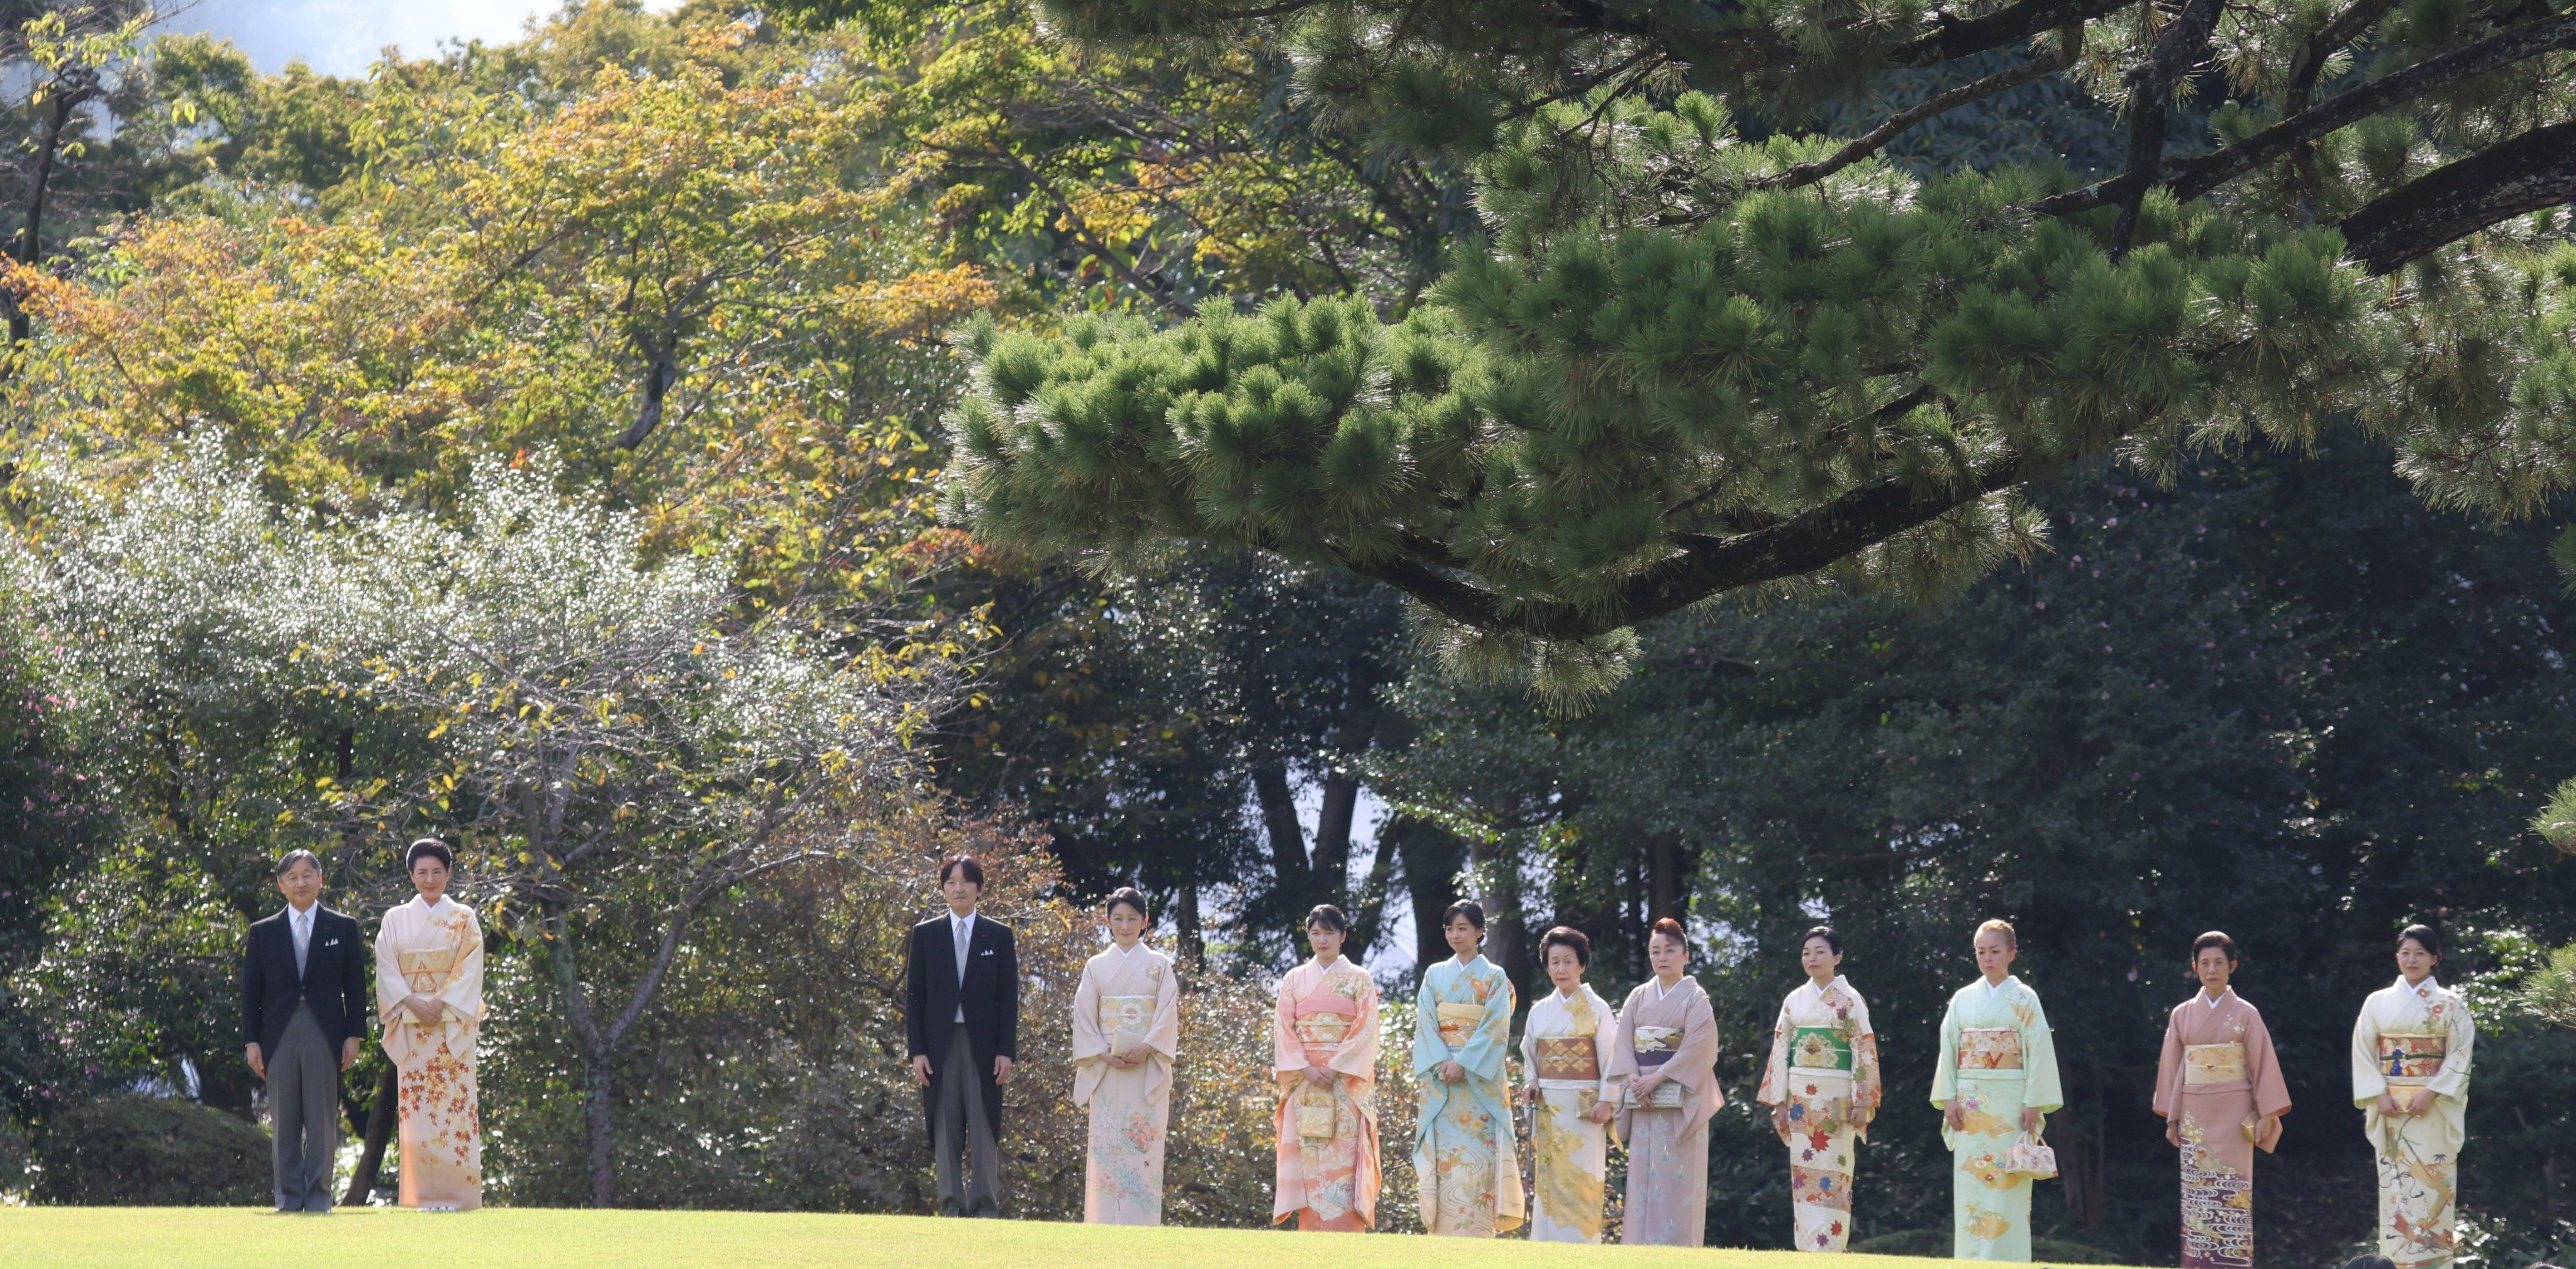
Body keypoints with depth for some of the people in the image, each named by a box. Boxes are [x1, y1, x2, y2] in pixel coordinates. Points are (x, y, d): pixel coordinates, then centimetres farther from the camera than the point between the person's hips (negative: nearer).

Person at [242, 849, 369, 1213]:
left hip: (325, 1037, -1)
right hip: (279, 1038, 1)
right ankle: (289, 1198, 6)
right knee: (283, 1124, 2)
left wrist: (354, 1036, -1)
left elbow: (355, 987, 7)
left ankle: (318, 1196, 3)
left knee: (322, 1123, -1)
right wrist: (252, 1042, 1)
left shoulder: (343, 929, 9)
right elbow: (251, 992, 9)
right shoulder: (263, 932, 10)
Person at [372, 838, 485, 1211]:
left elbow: (470, 970, -1)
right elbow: (387, 970, 4)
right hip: (411, 1027, 1)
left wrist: (441, 1002, -13)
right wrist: (413, 1003, -11)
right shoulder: (395, 920, 11)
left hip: (453, 1024, -1)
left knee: (454, 1104, -8)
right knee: (416, 1107, -4)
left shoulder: (464, 920, 8)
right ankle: (422, 1194, -3)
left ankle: (454, 1194, -8)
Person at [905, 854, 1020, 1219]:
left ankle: (985, 1206, 1)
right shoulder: (926, 935, 8)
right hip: (940, 1045, 1)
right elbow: (914, 995, 6)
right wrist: (917, 1050, -3)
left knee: (985, 1126, -2)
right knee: (945, 1127, 1)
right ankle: (952, 1206, 4)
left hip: (983, 1044, -1)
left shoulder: (999, 936, 7)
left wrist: (1007, 1051, -4)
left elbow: (1009, 997, 4)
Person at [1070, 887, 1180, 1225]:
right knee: (1106, 1144, -4)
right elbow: (1084, 1018, 6)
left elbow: (1168, 1015, 0)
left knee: (1144, 1143, -7)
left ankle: (1141, 1225, -8)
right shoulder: (1096, 967, 10)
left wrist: (1146, 1049, -15)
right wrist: (1104, 1054, -9)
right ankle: (1105, 1224, -5)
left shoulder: (1159, 965, 8)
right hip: (1106, 1070, 1)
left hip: (1148, 1069, -1)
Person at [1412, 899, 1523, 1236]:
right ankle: (1442, 1239, -3)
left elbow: (1495, 1030, -4)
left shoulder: (1494, 978, 5)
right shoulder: (1434, 975, 14)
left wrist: (1463, 1064, -15)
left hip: (1479, 1080, -3)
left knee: (1476, 1158, -9)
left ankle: (1475, 1239, -11)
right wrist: (1442, 1064, -10)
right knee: (1442, 1156, -3)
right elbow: (1425, 1025, 6)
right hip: (1439, 1082, 3)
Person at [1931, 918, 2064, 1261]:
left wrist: (2034, 1104, -9)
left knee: (2006, 1185, -8)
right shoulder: (1964, 999, 11)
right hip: (1970, 1104, 3)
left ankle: (2004, 1259, -8)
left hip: (2010, 1103, -3)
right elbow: (1949, 1049, 11)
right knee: (1969, 1185, 0)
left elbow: (2039, 1052, -2)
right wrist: (1948, 1098, 1)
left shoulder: (2023, 999, 2)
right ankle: (1970, 1260, 3)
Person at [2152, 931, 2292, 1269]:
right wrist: (2171, 1118, 7)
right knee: (2197, 1193, -2)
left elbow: (2262, 1064, 1)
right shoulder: (2183, 1014, 8)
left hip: (2233, 1114, -2)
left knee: (2233, 1191, -5)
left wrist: (2267, 1114, -5)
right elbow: (2172, 1067, 10)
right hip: (2195, 1115, 2)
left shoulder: (2245, 1014, 2)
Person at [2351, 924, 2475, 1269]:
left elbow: (2460, 1054, -3)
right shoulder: (2378, 1002, 9)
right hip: (2390, 1108, 2)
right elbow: (2363, 1052, 6)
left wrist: (2431, 1093, -14)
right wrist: (2379, 1096, -7)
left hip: (2433, 1108, -2)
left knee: (2432, 1182, -6)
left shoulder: (2450, 1004, 3)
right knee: (2395, 1184, -2)